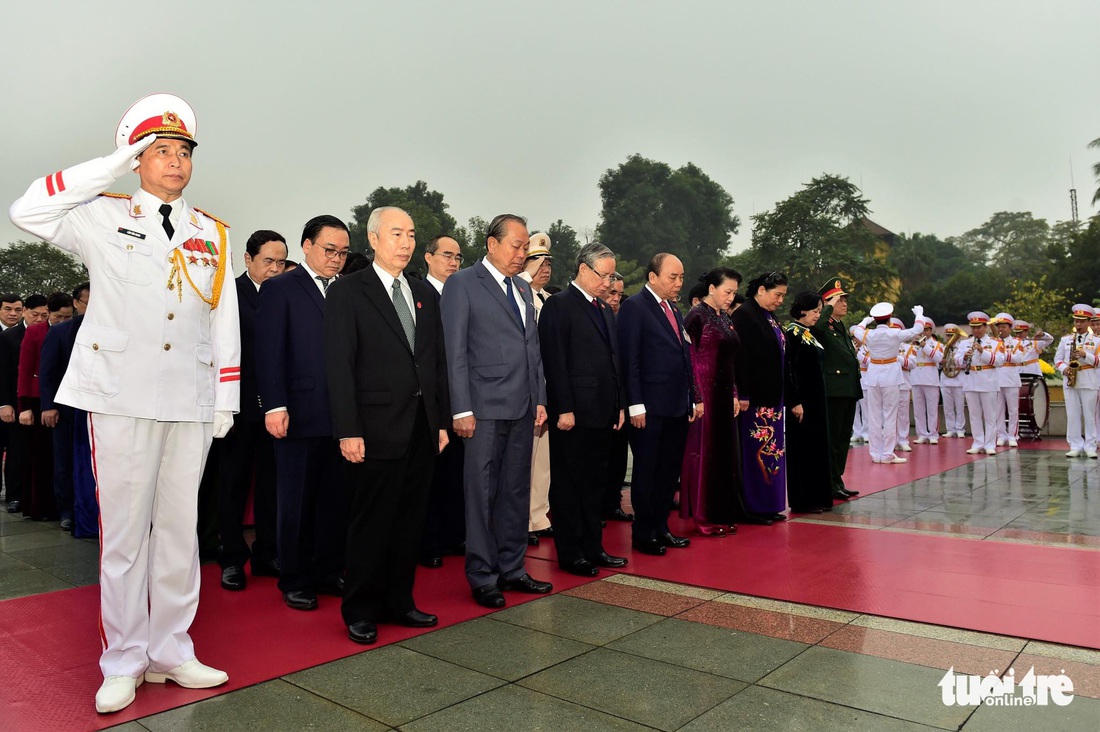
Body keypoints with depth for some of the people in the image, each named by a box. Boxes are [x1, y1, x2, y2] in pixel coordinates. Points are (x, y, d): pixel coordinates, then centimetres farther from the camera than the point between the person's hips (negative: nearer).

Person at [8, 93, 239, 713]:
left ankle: (171, 650, 21)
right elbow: (27, 211, -11)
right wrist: (112, 166, -6)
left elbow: (225, 323, 11)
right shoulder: (103, 217, 7)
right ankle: (123, 662, 16)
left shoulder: (214, 235, 13)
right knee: (124, 532, 3)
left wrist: (226, 400, 6)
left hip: (191, 403, 3)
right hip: (122, 399, -2)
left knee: (180, 528, 8)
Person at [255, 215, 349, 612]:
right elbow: (269, 352, -5)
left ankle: (329, 572, 24)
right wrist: (275, 406, -13)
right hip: (301, 414, -4)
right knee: (296, 500, 8)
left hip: (344, 415, 4)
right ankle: (295, 580, 21)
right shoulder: (279, 289, 1)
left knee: (336, 499, 10)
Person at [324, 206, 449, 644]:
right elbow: (339, 365, -9)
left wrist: (442, 420, 10)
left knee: (411, 520, 13)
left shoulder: (424, 292, 14)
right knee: (370, 522, 5)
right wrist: (348, 430, -15)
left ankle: (399, 602, 28)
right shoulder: (348, 291, -3)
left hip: (422, 427, 6)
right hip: (376, 428, -5)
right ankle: (361, 611, 21)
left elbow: (437, 360, 14)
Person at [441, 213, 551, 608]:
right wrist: (462, 409, -14)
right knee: (482, 495, 2)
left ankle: (511, 568, 25)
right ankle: (482, 577, 14)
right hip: (485, 409, -7)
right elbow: (455, 352, -9)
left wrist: (540, 398, 12)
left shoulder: (523, 288, 17)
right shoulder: (462, 284, -4)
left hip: (523, 409, 7)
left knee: (516, 492, 13)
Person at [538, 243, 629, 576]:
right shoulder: (559, 305, -8)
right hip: (573, 414, -8)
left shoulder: (605, 310, 17)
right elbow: (555, 361, -14)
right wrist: (564, 409, -18)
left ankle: (592, 548, 25)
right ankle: (570, 554, 15)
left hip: (603, 413, 8)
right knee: (569, 485, 4)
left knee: (595, 485, 14)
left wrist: (620, 405, 15)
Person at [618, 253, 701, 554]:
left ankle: (660, 528, 24)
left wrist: (693, 399, 13)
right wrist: (636, 405, -17)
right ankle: (642, 535, 14)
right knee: (646, 472, 3)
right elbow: (630, 360, -13)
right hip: (650, 408, -7)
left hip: (678, 407, 8)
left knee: (669, 472, 12)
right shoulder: (635, 307, -7)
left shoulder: (674, 311, 17)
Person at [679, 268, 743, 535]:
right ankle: (703, 517, 9)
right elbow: (688, 358, -15)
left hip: (724, 394, 8)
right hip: (704, 395, -8)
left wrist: (734, 394, 13)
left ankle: (722, 514, 21)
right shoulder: (697, 316, -10)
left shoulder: (725, 319, 14)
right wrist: (696, 398, -18)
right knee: (703, 453, -1)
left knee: (724, 452, 11)